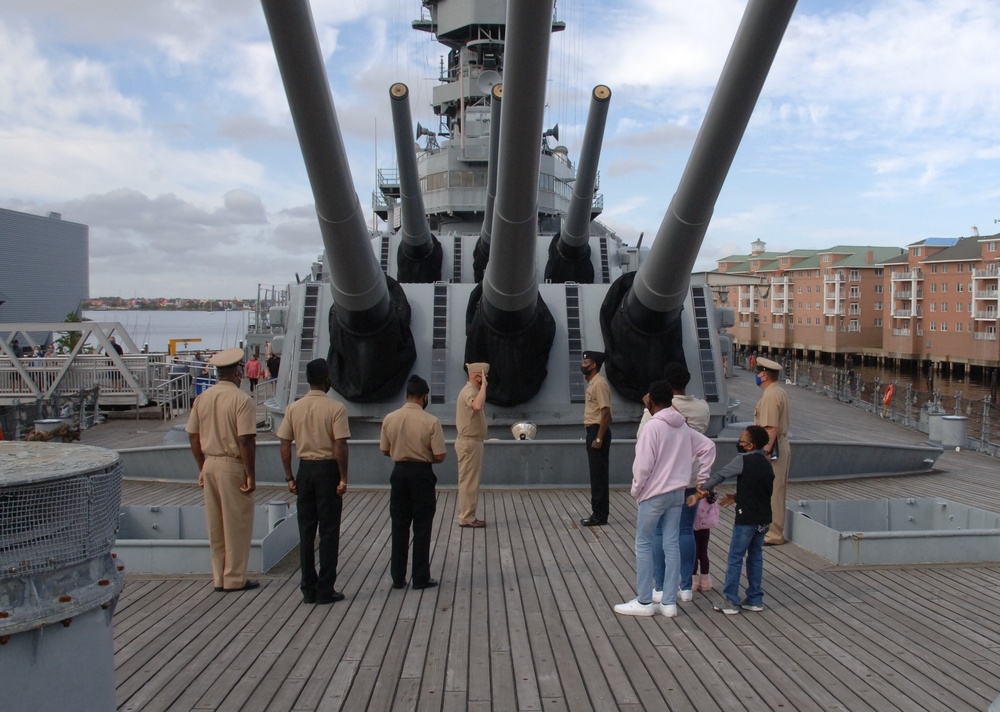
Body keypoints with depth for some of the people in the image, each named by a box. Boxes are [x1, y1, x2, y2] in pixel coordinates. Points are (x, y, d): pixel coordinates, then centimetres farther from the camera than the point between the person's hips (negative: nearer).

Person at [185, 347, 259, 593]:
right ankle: (235, 579, 11)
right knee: (237, 524, 4)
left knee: (215, 526, 14)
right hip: (233, 466, -6)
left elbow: (193, 436, 10)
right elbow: (246, 441, -18)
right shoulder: (242, 400, -14)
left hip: (210, 465, 6)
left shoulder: (202, 398, 6)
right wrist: (251, 475, -12)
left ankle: (219, 577, 23)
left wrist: (202, 468, 19)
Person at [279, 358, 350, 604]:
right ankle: (325, 589, 6)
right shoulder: (335, 408, -11)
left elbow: (285, 445, 2)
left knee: (306, 531, 10)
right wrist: (343, 478, -10)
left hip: (305, 469, 4)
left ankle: (308, 589, 15)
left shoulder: (293, 408, 2)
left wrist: (289, 477, 9)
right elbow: (340, 446, -16)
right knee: (328, 531, 3)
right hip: (327, 469, -4)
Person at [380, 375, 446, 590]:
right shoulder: (431, 421, -14)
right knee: (422, 527, 5)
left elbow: (385, 450, 6)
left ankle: (398, 577, 15)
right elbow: (440, 456, -13)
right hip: (421, 474, -3)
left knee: (399, 525, 11)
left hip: (399, 472, 4)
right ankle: (421, 578, 10)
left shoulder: (389, 419, -3)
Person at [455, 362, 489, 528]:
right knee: (468, 481, -5)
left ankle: (468, 516, 19)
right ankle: (467, 518, 0)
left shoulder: (471, 390, 15)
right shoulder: (470, 391, -18)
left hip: (471, 441, 10)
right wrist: (484, 385, -31)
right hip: (469, 442, -10)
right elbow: (477, 406, -41)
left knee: (470, 481, 13)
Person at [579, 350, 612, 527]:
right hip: (593, 431, 10)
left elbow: (606, 412, -22)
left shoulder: (599, 383, -16)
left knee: (599, 474, -6)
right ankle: (597, 513, 17)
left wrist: (599, 438, -23)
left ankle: (600, 516, -1)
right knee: (596, 474, 12)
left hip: (598, 432, -10)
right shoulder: (592, 383, 16)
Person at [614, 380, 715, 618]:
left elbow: (643, 464, -17)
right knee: (672, 545, 8)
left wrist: (636, 489, -3)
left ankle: (644, 602, 6)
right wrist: (702, 478, 13)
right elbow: (708, 447, 12)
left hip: (654, 494, -7)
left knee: (643, 544, 3)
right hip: (677, 492, 7)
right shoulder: (683, 427, 7)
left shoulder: (653, 426, -14)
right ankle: (669, 602, 12)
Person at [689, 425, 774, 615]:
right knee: (756, 557, 15)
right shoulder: (767, 464, 10)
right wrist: (737, 498, 16)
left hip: (747, 519, -7)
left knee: (735, 559, 1)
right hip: (764, 519, 7)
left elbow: (720, 476, -11)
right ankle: (755, 599, 20)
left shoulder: (743, 460, -13)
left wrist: (701, 492, -1)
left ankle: (731, 602, 3)